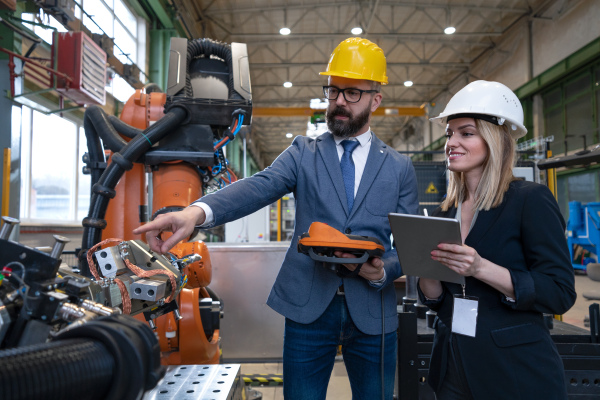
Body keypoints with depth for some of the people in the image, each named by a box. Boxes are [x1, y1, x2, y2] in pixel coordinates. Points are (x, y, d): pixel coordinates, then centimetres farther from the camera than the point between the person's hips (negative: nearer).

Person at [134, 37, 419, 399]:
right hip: (308, 307, -1)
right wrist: (198, 211, -34)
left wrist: (383, 271, -17)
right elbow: (258, 187, -16)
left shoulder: (400, 168, 6)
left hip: (373, 312, 1)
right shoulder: (303, 152, 3)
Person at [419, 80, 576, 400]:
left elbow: (560, 294, -15)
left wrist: (481, 268, -27)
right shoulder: (444, 213, 3)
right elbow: (437, 300, 6)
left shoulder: (531, 200, -11)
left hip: (516, 372, -5)